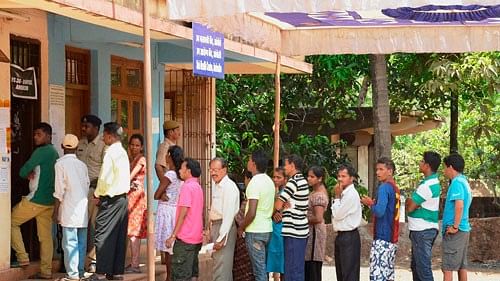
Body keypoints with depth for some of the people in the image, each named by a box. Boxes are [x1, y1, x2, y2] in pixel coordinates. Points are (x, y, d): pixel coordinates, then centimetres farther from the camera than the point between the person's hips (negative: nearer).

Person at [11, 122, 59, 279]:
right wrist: (32, 174, 4)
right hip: (49, 201, 8)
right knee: (46, 236, 8)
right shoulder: (55, 153, 15)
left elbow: (23, 172, -12)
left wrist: (28, 174, 9)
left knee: (12, 222, 6)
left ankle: (22, 257, 2)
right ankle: (46, 271, 8)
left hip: (35, 200, -8)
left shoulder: (41, 151, -13)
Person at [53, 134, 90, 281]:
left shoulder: (61, 164, -6)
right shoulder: (82, 165, 10)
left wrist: (55, 212, -4)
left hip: (70, 209, -6)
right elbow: (87, 186, 13)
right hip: (83, 208, 6)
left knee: (70, 242, -5)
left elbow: (59, 191, -9)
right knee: (82, 242, 9)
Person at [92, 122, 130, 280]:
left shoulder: (111, 153, -14)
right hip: (123, 197, 8)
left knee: (103, 236, -5)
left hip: (110, 199, -8)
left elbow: (105, 178, -19)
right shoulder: (123, 152, 12)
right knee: (119, 236, 9)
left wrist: (97, 195, -4)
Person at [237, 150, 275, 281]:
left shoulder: (255, 182, -16)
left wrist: (241, 227, -7)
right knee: (262, 267, 14)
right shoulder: (269, 181, 11)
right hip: (267, 229, 9)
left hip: (255, 231, -9)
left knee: (259, 269, -5)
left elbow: (251, 213, -20)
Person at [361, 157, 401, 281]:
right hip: (392, 238, 9)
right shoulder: (395, 188, 13)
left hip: (382, 238, -9)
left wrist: (370, 204, -4)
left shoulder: (384, 187, -12)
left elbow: (379, 212, -22)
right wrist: (373, 204, 13)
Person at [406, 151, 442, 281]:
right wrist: (411, 201, -2)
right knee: (416, 265, 18)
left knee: (423, 267, -9)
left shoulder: (427, 185, -19)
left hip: (422, 231, -10)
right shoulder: (433, 182, 13)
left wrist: (408, 201, 5)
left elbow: (410, 207, -15)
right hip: (424, 228, 10)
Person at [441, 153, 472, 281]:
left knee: (448, 267, -7)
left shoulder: (457, 183, -14)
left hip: (454, 231, -9)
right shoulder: (464, 182, 15)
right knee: (461, 265, 12)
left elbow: (459, 205, -26)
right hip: (464, 229, 9)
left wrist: (455, 227, -21)